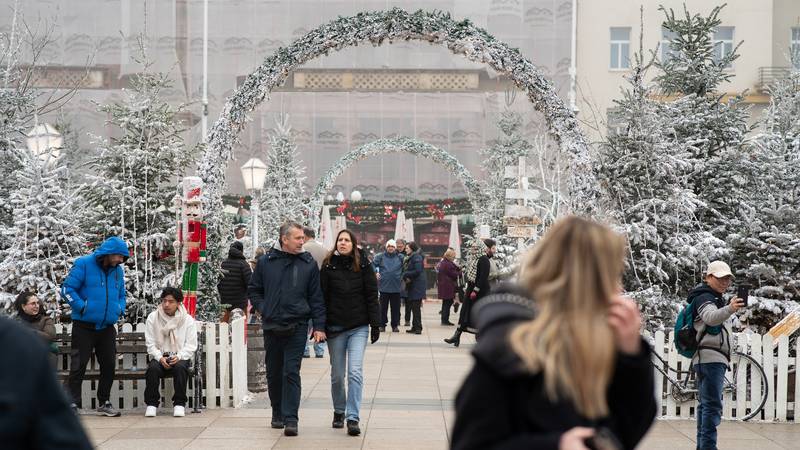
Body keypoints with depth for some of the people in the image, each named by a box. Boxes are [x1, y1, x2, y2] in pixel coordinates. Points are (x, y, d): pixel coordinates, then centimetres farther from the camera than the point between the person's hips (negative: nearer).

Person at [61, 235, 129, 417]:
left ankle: (104, 402, 20)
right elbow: (67, 289, -10)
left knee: (109, 364, 8)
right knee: (78, 365, -4)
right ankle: (72, 403, 1)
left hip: (107, 327, 6)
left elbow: (121, 295, 22)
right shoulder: (84, 264, -9)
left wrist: (120, 309, 3)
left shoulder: (118, 270, 9)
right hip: (84, 326, -6)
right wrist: (82, 307, -18)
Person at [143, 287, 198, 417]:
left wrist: (179, 357, -18)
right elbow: (150, 343, 2)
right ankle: (151, 403, -18)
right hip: (159, 357, 1)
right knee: (152, 368, -32)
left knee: (180, 367, -34)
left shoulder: (188, 320, 3)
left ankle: (179, 404, -21)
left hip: (180, 357, -1)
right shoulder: (152, 318, 5)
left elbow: (191, 345, 0)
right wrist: (160, 358, -16)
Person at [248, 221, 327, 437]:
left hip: (296, 328, -2)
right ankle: (277, 413, 27)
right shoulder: (265, 262, 4)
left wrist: (319, 326, -3)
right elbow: (253, 289, 15)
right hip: (271, 327, 2)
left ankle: (290, 419, -7)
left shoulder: (309, 264, 2)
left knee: (292, 373, -8)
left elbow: (316, 297, 2)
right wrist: (263, 309, 0)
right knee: (273, 373, 11)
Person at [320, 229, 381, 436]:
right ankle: (339, 412, 28)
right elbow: (322, 297, 0)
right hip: (335, 327, 1)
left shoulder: (363, 265, 0)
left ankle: (352, 418, -10)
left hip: (359, 327, -1)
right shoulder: (328, 266, 0)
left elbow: (372, 295, 1)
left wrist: (375, 324, -3)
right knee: (337, 374, 10)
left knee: (355, 372, -10)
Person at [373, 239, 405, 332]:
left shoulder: (400, 257, 4)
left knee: (395, 307, 5)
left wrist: (403, 276, 3)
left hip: (396, 287, 1)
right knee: (383, 306, 4)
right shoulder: (380, 256, 2)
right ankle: (382, 325, 13)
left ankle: (395, 325, 13)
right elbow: (373, 264, 9)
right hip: (384, 286, -1)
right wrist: (376, 272, -4)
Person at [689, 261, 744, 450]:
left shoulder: (714, 299, 22)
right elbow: (711, 317, -34)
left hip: (710, 360, 11)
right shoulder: (705, 297, -12)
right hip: (710, 358, -11)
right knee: (712, 405, -17)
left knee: (706, 404, 13)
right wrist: (730, 309, -51)